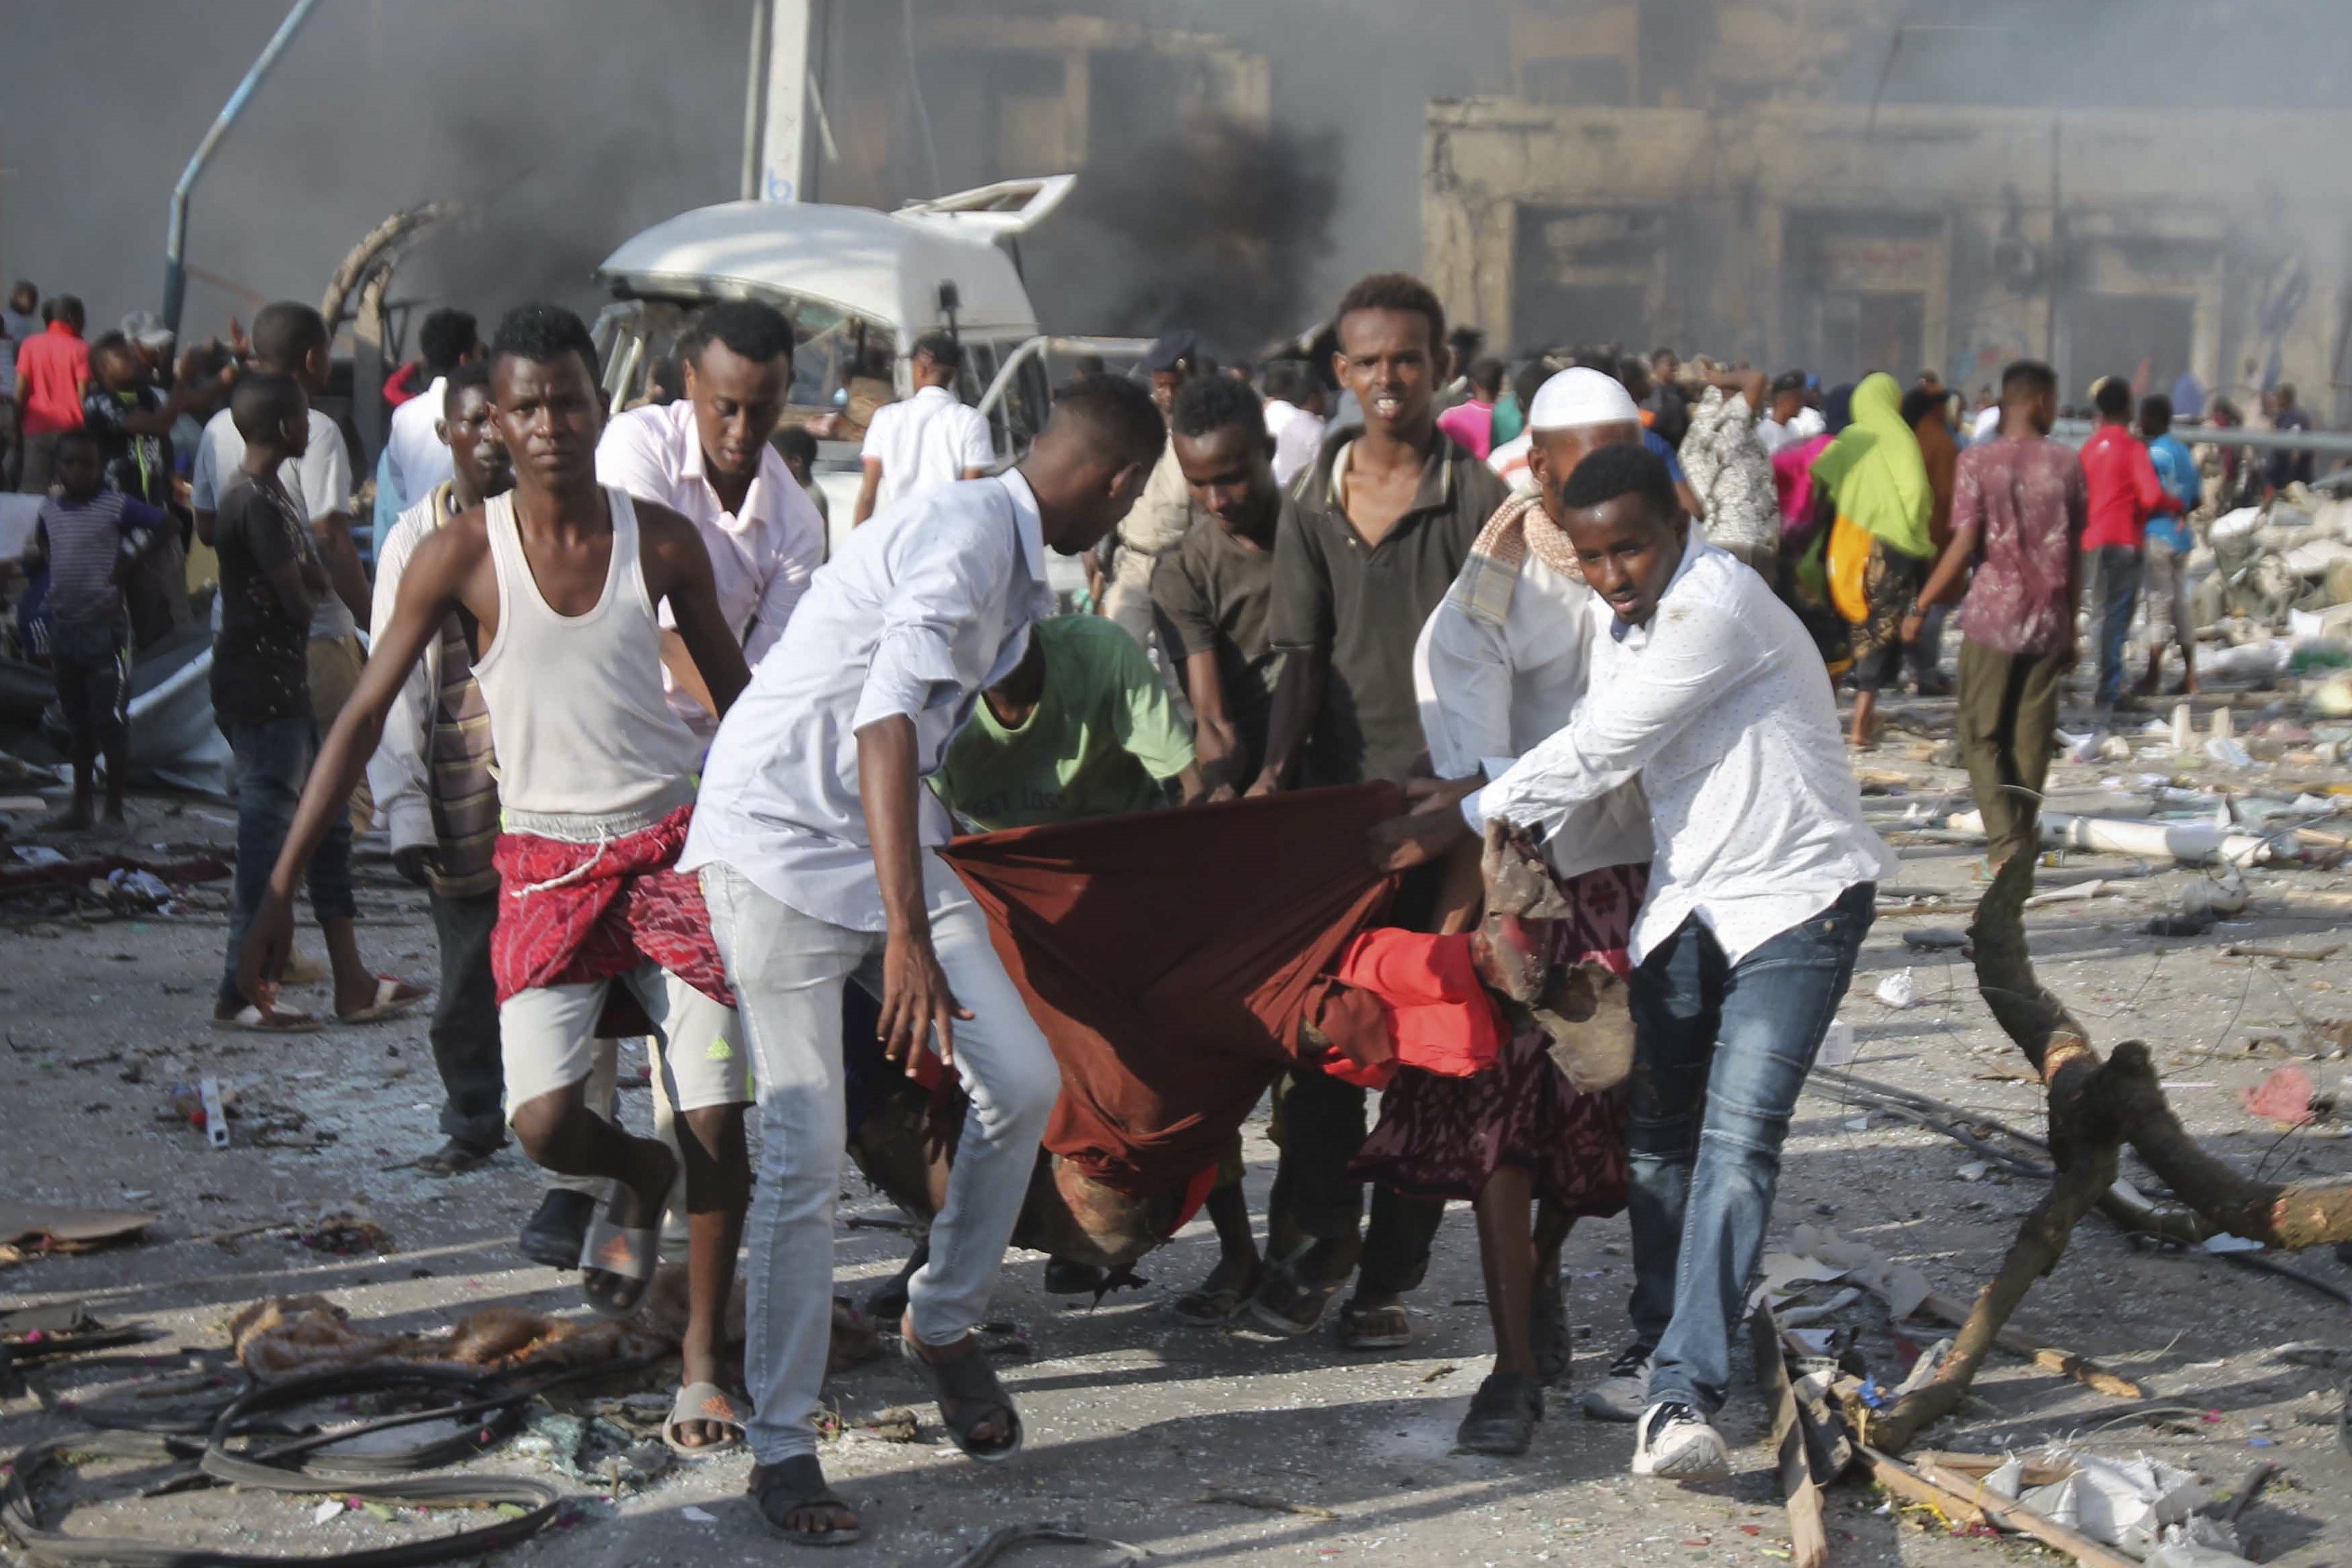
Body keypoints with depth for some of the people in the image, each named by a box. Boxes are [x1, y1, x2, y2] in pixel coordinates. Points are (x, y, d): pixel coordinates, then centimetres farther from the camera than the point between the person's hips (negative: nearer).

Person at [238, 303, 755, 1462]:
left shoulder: (661, 541, -2)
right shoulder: (461, 555, -7)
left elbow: (739, 693, 11)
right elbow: (365, 716, -5)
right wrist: (281, 887, -9)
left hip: (672, 845, 1)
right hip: (544, 861, -1)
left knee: (720, 1123, -5)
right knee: (544, 1123, -16)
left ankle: (701, 1367, 13)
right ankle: (641, 1180, 22)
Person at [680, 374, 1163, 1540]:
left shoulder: (1010, 559, 13)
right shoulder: (967, 535, -19)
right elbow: (886, 723, -30)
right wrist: (908, 938, -36)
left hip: (886, 844, 9)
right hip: (780, 842, -9)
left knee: (1024, 1082, -3)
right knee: (806, 1154, -10)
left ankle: (944, 1324, 18)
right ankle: (780, 1449, 1)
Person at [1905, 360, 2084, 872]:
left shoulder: (1977, 461, -5)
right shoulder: (2066, 463, 1)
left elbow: (1965, 546, -12)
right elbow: (2075, 555, 4)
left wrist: (1921, 605, -3)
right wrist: (2071, 627, 13)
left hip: (1992, 617, -2)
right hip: (2048, 620, 2)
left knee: (1982, 734, 4)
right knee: (2032, 737, 11)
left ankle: (2005, 841, -10)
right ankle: (2023, 840, 15)